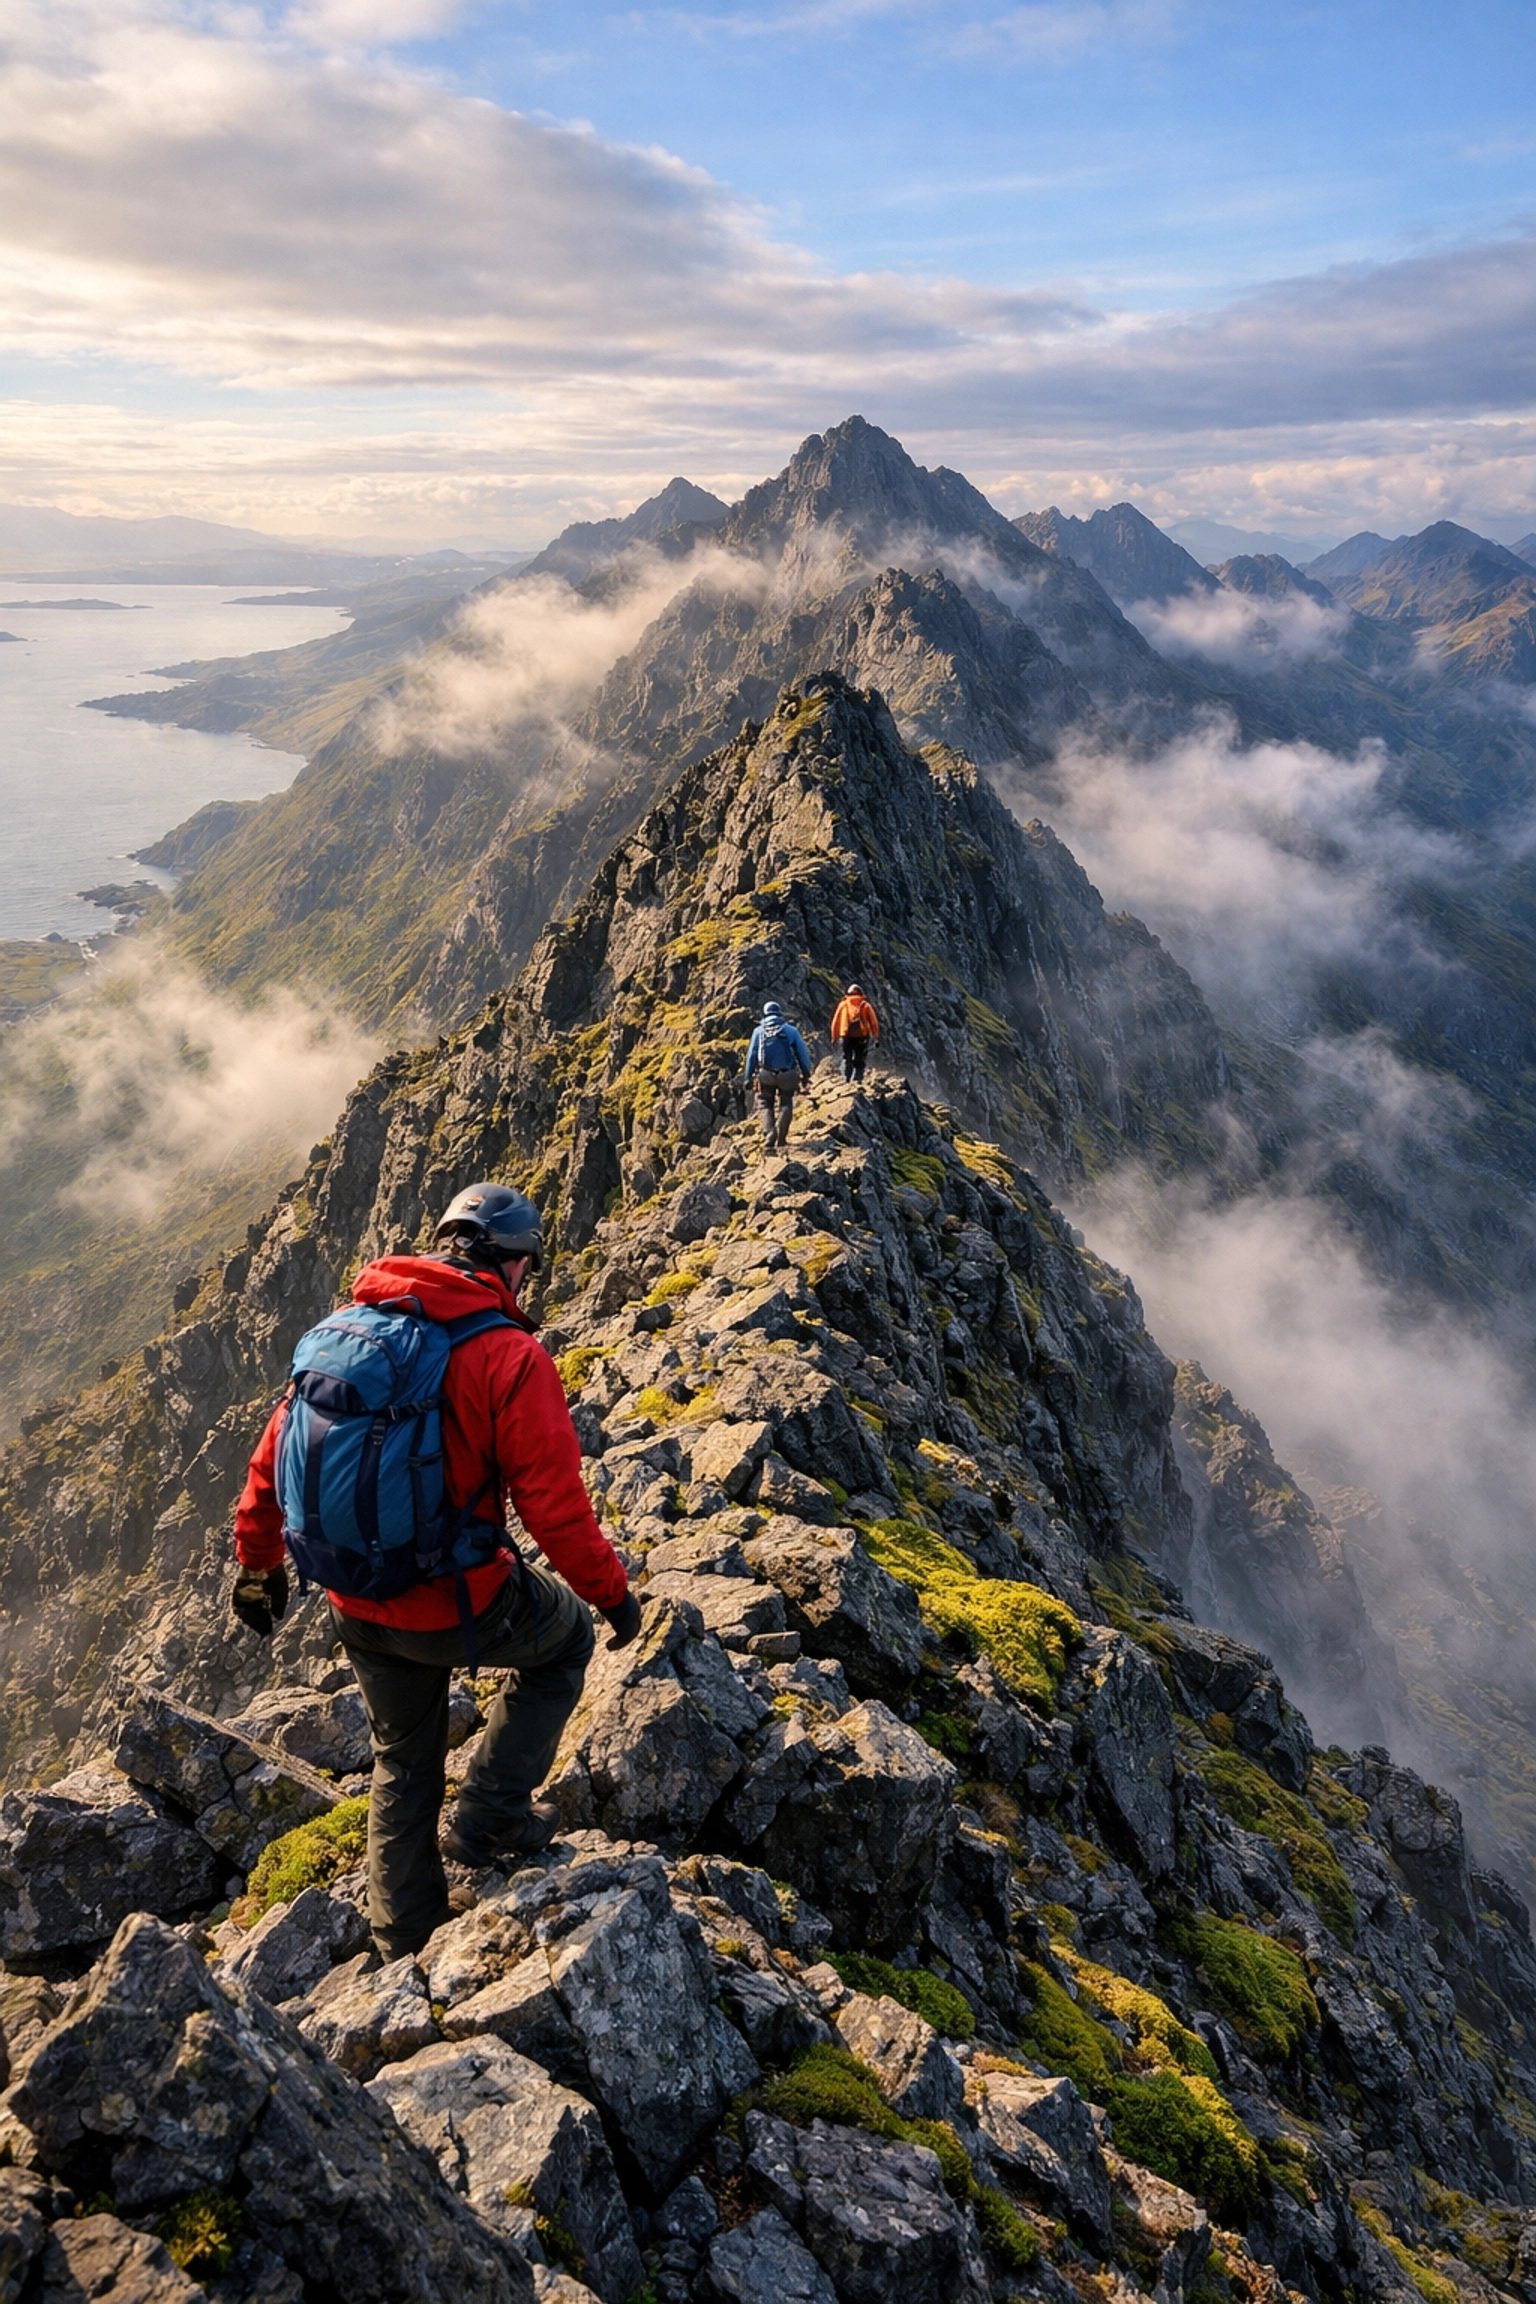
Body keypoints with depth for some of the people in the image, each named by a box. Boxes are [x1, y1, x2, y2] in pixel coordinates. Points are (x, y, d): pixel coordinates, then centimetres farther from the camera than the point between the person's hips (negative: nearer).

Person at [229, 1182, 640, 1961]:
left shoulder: (342, 1327, 0)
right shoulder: (510, 1358, -18)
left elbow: (273, 1455, 7)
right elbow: (555, 1506, -17)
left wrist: (257, 1561, 21)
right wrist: (611, 1592, -2)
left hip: (358, 1610, 6)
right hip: (456, 1610, -6)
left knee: (402, 1763, 28)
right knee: (566, 1638, 25)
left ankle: (406, 1942, 41)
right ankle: (489, 1817, 21)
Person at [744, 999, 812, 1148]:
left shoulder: (759, 1031, 4)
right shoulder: (790, 1030, 2)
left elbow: (751, 1055, 3)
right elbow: (803, 1053, 2)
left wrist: (749, 1077, 7)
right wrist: (806, 1074, 9)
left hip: (766, 1075, 0)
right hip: (787, 1074, 0)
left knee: (765, 1105, 13)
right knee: (785, 1104, 16)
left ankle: (769, 1136, -8)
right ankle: (781, 1138, 7)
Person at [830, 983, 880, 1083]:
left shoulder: (843, 1004, 12)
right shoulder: (865, 1005, 9)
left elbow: (835, 1022, 10)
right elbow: (874, 1022, 4)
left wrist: (834, 1037, 16)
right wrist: (876, 1037, 6)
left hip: (846, 1036, 1)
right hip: (862, 1036, -1)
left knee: (847, 1059, 9)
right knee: (859, 1060, 7)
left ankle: (846, 1080, -5)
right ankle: (857, 1080, -5)